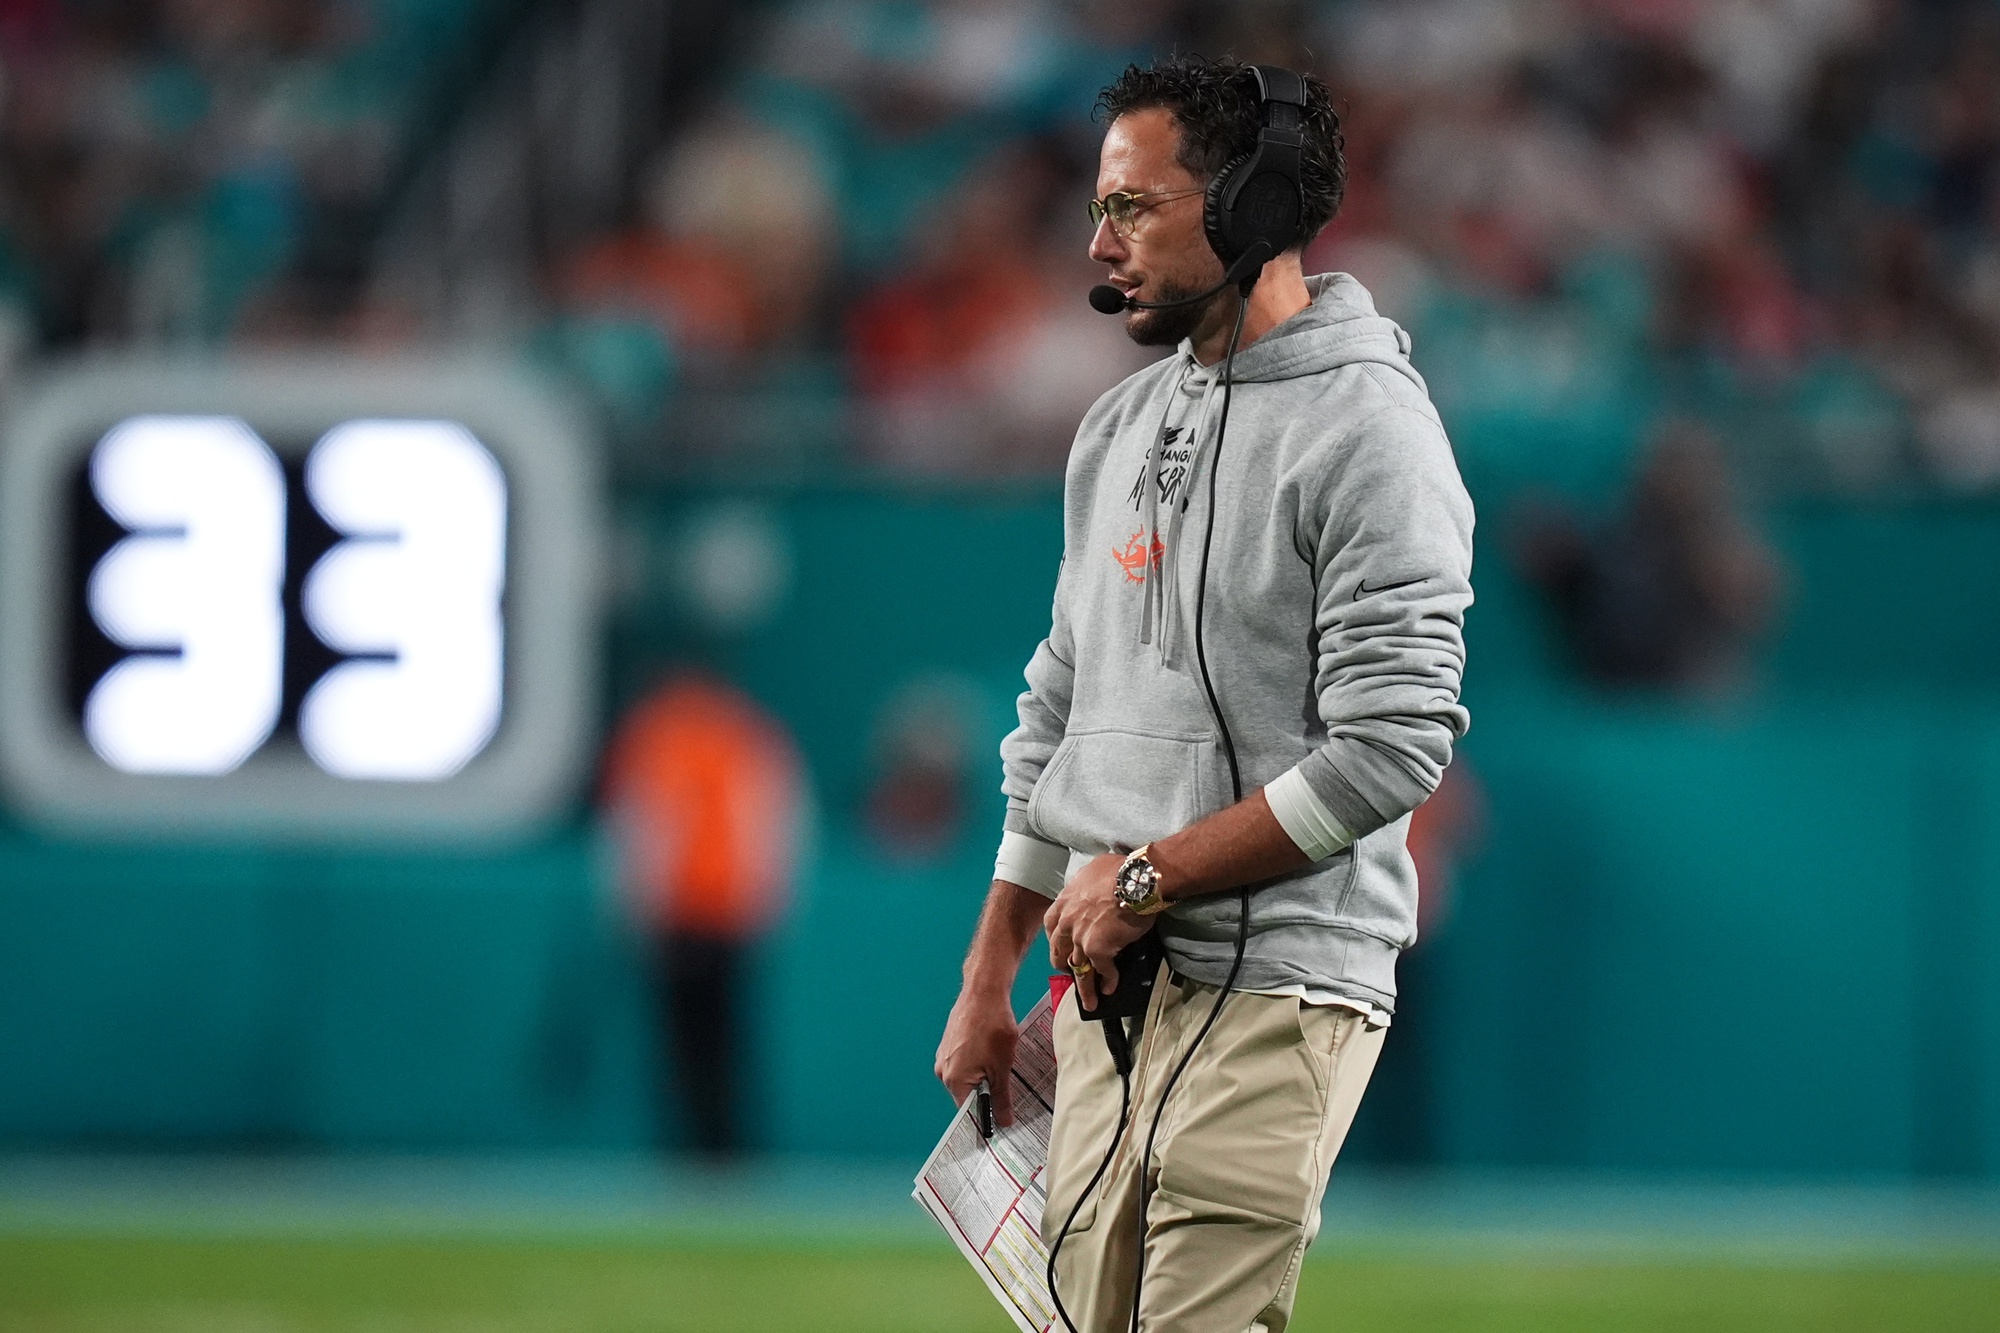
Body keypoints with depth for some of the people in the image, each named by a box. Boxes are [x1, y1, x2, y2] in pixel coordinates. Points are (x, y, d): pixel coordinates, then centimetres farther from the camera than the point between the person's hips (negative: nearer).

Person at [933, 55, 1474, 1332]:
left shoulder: (1367, 429, -10)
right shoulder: (1121, 425, 17)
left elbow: (1391, 748, -17)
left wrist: (1147, 875, -13)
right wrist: (990, 978, 20)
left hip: (1272, 989, -8)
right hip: (1111, 985, 8)